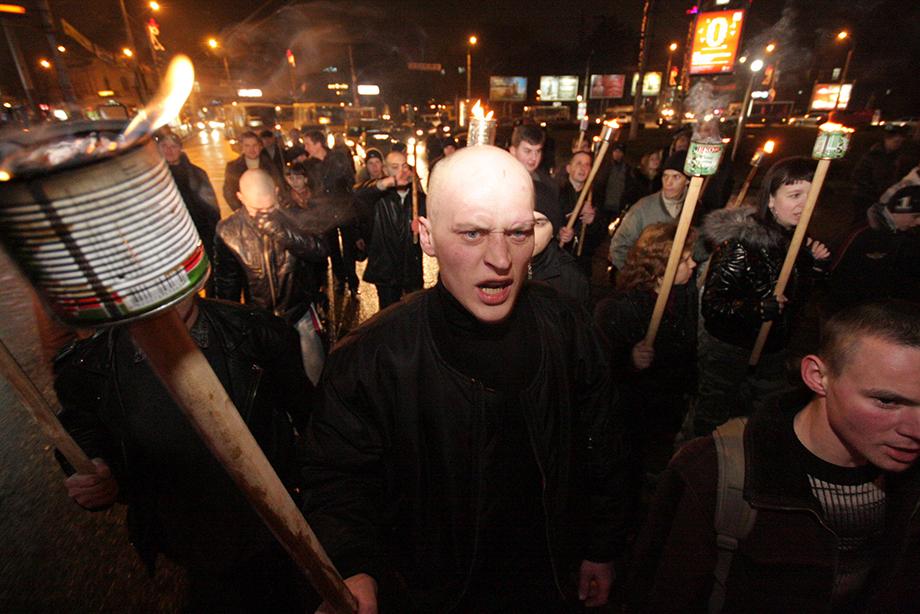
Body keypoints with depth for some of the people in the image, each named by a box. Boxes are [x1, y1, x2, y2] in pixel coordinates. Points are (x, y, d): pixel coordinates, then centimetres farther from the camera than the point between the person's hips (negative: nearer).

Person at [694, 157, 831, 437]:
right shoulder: (740, 242, -22)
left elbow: (801, 299, 11)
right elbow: (711, 305, -24)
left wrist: (819, 265, -4)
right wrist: (760, 308, -34)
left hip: (774, 352, 7)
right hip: (727, 351, -7)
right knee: (713, 425, 11)